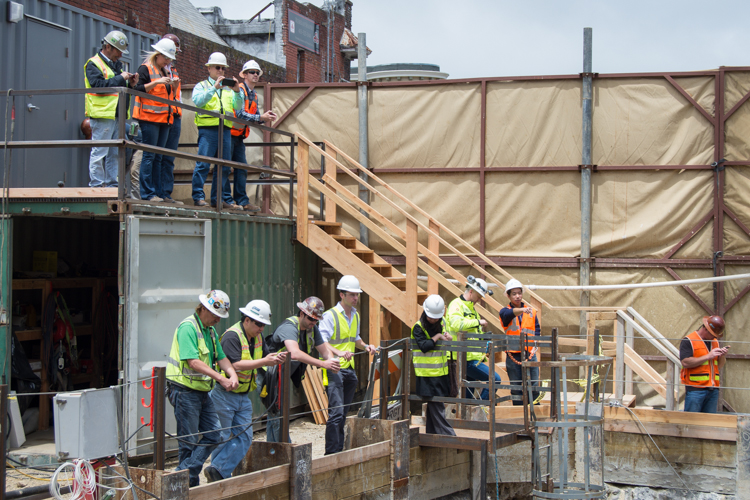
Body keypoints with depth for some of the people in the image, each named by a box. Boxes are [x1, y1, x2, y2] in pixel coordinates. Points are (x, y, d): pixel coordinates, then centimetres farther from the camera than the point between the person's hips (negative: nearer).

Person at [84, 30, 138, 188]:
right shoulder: (93, 64, -4)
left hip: (117, 115, 9)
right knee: (99, 152, -7)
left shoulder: (116, 64, 22)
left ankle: (111, 184, 15)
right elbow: (98, 85, -19)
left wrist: (130, 84, 5)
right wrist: (120, 78, -14)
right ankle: (96, 185, -4)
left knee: (115, 154, 10)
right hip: (102, 115, -8)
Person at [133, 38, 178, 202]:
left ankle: (157, 191, 9)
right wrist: (157, 82, -21)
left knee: (158, 157, 7)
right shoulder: (145, 68, -3)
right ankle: (147, 193, -8)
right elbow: (138, 89, -14)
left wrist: (173, 86, 5)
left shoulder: (165, 71, 20)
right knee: (149, 155, -8)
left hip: (164, 119, 8)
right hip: (149, 117, -8)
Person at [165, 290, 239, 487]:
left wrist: (232, 374, -8)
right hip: (185, 390, -9)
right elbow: (193, 362, -23)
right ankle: (187, 483, 9)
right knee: (189, 441, -2)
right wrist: (221, 378, -25)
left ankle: (185, 474, 9)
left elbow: (221, 357, 13)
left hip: (202, 391, 9)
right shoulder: (188, 327, -15)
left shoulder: (210, 330, 15)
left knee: (213, 435, 6)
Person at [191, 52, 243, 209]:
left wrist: (237, 91, -7)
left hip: (225, 130, 4)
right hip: (208, 128, -4)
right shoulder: (201, 86, 12)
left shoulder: (228, 88, 22)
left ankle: (224, 198, 9)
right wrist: (214, 88, -16)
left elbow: (238, 107, 10)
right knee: (203, 164, -10)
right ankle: (198, 196, -7)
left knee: (224, 166, 5)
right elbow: (198, 101, -8)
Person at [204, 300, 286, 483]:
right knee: (222, 438, 0)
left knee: (244, 438, 1)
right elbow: (235, 365, -27)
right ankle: (216, 472, 11)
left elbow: (261, 359, 14)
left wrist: (276, 359, -8)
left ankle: (217, 471, 2)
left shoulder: (257, 336, 10)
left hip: (244, 396, 8)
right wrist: (264, 362, -27)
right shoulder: (232, 336, -18)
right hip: (225, 394, -8)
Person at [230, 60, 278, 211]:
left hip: (239, 136, 9)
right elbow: (240, 114, -22)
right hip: (230, 133, -9)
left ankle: (242, 201, 6)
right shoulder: (239, 90, -12)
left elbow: (255, 116, 15)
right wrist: (261, 117, -23)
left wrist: (266, 118, -6)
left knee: (241, 168, 5)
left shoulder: (254, 95, 15)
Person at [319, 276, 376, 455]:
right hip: (334, 369, -8)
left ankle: (339, 450, 17)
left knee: (343, 414, 11)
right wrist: (338, 352, -31)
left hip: (350, 369, 8)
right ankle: (331, 453, -12)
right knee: (336, 412, -14)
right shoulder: (330, 315, -10)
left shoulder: (355, 315, 16)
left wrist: (365, 346, 12)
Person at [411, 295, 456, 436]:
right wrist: (437, 337, -11)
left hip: (441, 372, 6)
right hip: (427, 374, -6)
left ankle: (431, 434, 19)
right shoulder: (418, 327, -10)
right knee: (436, 407, -6)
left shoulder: (442, 323, 10)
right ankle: (448, 435, -6)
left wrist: (447, 336, 5)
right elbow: (424, 346, -21)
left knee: (434, 406, 12)